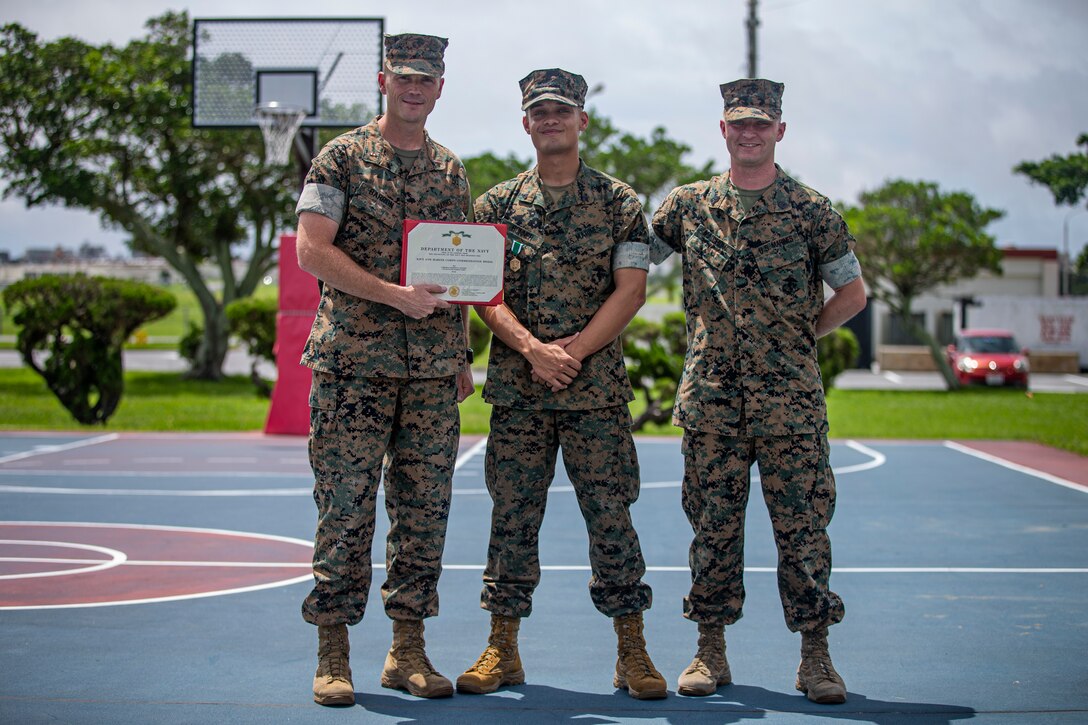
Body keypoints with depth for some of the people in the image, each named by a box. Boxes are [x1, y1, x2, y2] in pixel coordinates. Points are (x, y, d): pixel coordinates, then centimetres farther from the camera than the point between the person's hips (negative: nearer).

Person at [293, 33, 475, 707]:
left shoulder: (451, 170, 16)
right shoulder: (343, 157, 1)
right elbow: (312, 251, -9)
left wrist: (462, 353, 15)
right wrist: (395, 294, -17)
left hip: (433, 370, 5)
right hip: (355, 361, -4)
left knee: (424, 507, 5)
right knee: (346, 507, -3)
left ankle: (409, 650, 14)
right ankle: (333, 653, 6)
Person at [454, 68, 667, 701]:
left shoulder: (620, 203, 7)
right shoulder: (498, 203, 10)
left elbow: (630, 291, -1)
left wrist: (574, 350, -12)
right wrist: (531, 347, -13)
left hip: (598, 387, -1)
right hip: (516, 388, 1)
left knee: (611, 513, -2)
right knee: (513, 513, 4)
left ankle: (632, 650, 6)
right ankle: (503, 648, 12)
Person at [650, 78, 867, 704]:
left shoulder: (812, 211, 4)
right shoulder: (688, 205, 7)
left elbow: (852, 293, 10)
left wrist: (800, 336, 4)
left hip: (790, 397, -1)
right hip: (711, 397, 2)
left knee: (803, 525, -1)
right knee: (713, 523, 6)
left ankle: (816, 657, 8)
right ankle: (711, 652, 16)